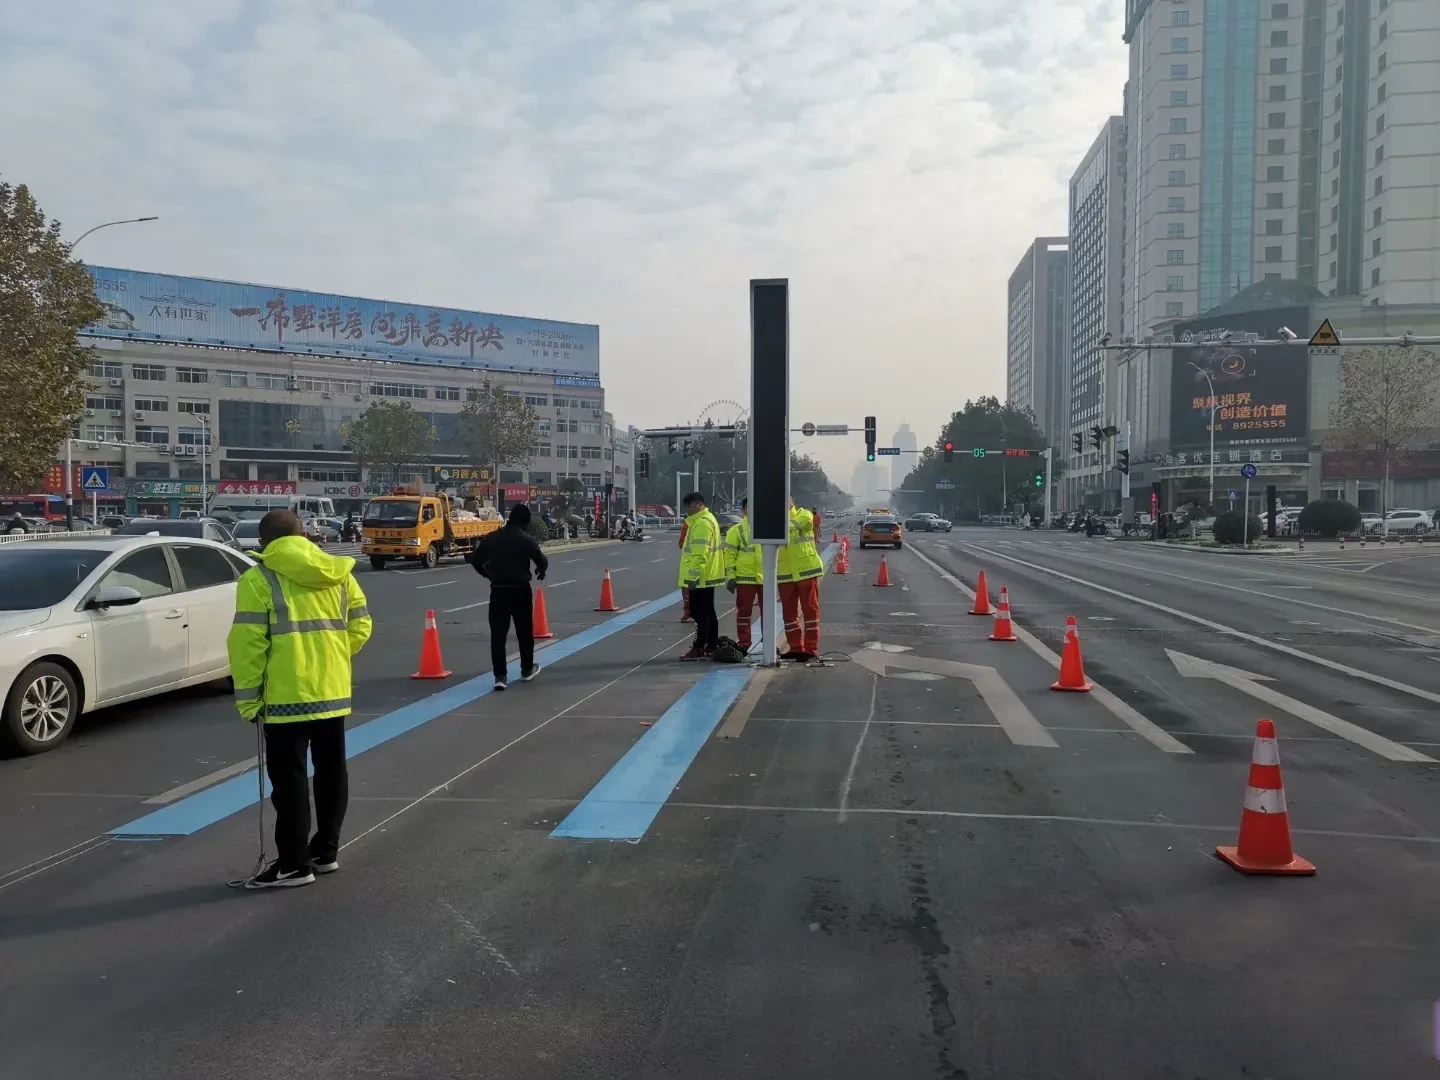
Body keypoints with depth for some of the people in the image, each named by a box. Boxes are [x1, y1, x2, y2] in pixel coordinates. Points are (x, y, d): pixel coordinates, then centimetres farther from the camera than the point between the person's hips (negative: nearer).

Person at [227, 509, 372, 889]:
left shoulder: (258, 580, -8)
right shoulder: (338, 573, 8)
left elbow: (247, 644, -12)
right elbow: (360, 625, 9)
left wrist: (248, 699, -6)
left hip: (287, 697, -6)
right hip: (334, 692, 6)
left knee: (289, 779, 3)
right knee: (331, 772, 15)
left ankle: (294, 864, 8)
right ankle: (326, 850, 25)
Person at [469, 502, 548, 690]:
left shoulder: (492, 537, 2)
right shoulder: (526, 539, -8)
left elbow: (475, 559, 5)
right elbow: (542, 561, -9)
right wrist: (541, 571, 15)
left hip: (498, 589, 2)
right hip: (520, 590, -2)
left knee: (498, 633, 1)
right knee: (524, 631, 14)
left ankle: (500, 676, -7)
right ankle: (527, 669, 27)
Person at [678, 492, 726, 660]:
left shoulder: (702, 523, -17)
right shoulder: (707, 519, 18)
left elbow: (700, 553, -24)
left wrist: (693, 576, -24)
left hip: (701, 577, -11)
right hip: (708, 576, 11)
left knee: (700, 614, -7)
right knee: (708, 612, 15)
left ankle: (698, 649, -5)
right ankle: (712, 645, 21)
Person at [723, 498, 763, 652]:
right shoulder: (736, 530, -2)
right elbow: (730, 554, -4)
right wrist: (730, 576, -9)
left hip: (766, 577, 3)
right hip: (745, 577, -3)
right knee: (744, 612, 2)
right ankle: (743, 644, 10)